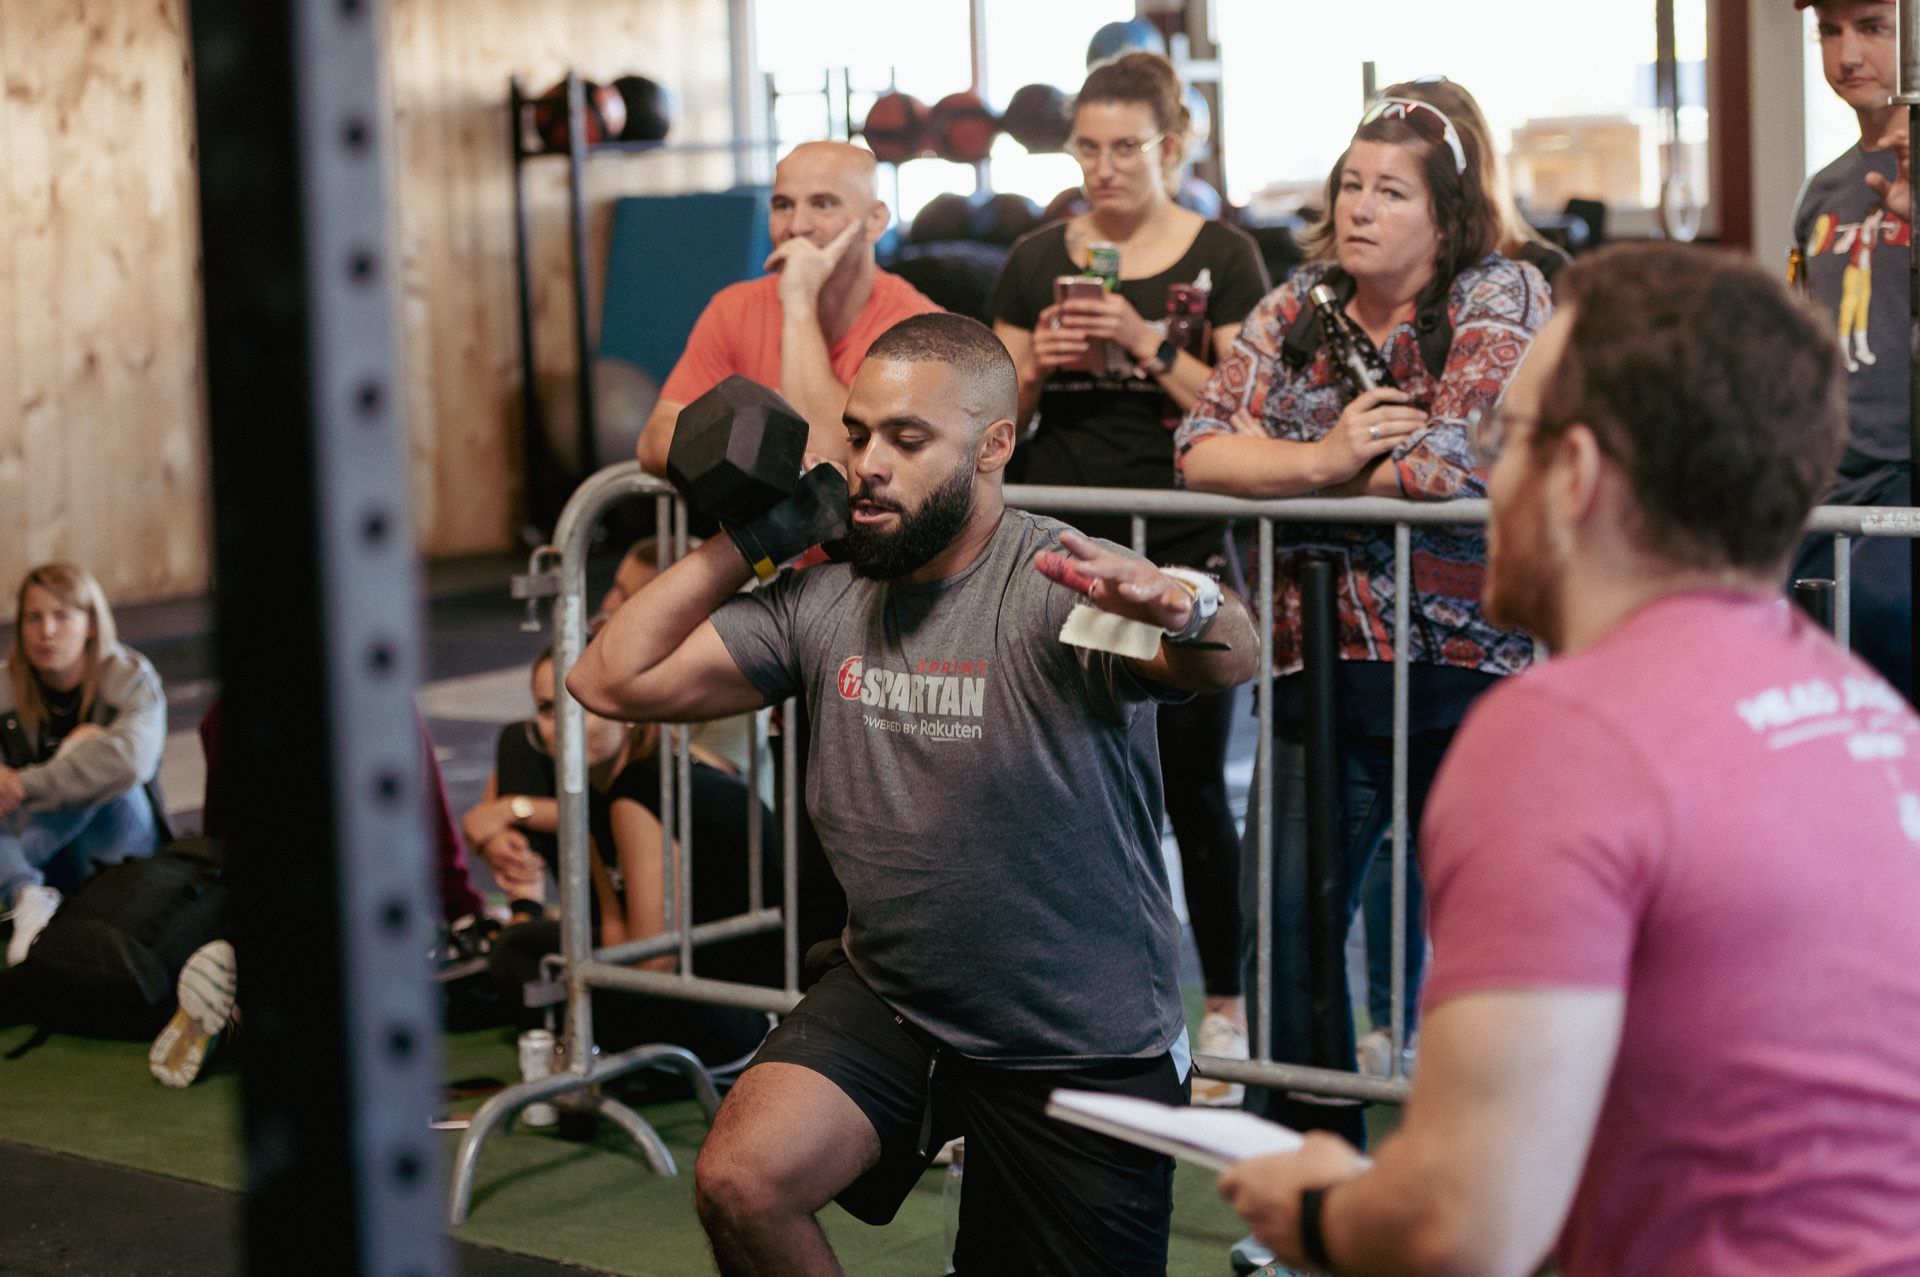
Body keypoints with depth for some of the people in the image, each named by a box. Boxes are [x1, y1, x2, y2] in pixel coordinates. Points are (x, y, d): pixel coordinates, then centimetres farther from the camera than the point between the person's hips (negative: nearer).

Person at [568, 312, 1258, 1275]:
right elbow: (611, 681, 3)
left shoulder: (1062, 585, -20)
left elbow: (1229, 658, -40)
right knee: (739, 1184, -22)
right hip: (889, 998, 3)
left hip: (1086, 1047, -3)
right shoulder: (822, 597, -2)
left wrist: (1180, 608, -63)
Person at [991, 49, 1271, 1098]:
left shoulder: (1222, 256, 1)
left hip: (1179, 553, -3)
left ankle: (1224, 1008, 12)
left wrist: (1147, 346, -16)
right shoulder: (1036, 260, 11)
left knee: (1191, 786, 0)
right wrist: (1038, 364, -6)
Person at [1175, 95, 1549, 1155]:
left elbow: (1455, 459, -18)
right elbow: (1201, 451, 2)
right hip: (1319, 670, 4)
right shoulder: (1292, 311, 11)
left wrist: (1287, 472, -5)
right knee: (1282, 921, 2)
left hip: (1470, 669, -4)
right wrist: (1325, 456, -15)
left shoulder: (1502, 300, -3)